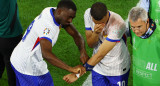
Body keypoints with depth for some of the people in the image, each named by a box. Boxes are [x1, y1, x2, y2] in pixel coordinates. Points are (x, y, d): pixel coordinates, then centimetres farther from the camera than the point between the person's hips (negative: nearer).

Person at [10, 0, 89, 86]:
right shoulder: (47, 25, -32)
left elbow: (76, 35, 0)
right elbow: (46, 54, -45)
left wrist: (82, 51, -19)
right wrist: (71, 69, -49)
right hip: (29, 68, -9)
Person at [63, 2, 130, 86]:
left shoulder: (118, 24, -33)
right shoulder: (88, 14, -16)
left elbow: (100, 55, -29)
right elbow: (90, 44, -7)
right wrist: (95, 33, -31)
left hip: (117, 69, -4)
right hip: (98, 67, 4)